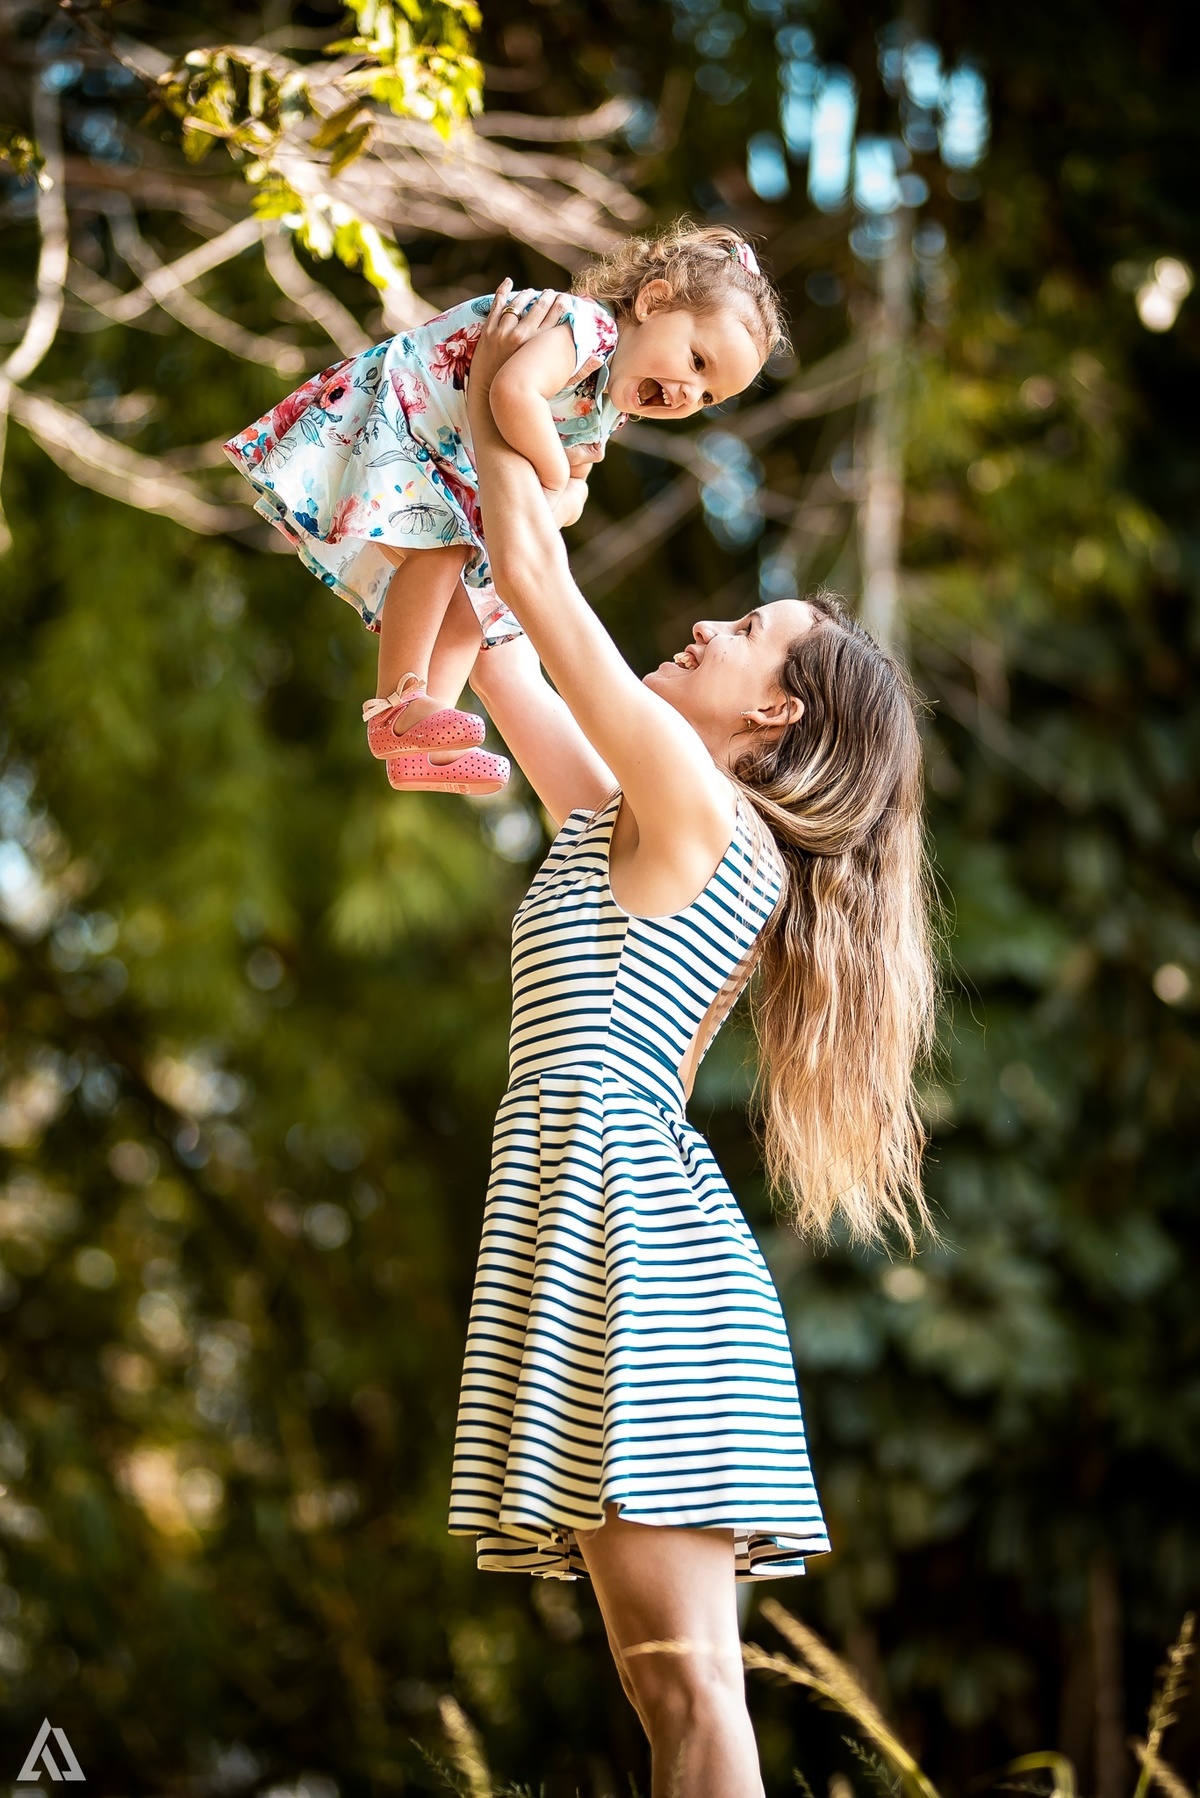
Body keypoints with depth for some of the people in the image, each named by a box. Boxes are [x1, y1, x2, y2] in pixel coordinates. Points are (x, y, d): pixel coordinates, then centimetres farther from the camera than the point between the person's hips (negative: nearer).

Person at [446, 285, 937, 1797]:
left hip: (624, 1216, -10)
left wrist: (499, 412, 14)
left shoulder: (699, 804, -3)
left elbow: (539, 586, 0)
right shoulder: (621, 820, 22)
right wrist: (465, 475, 37)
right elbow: (502, 651, 33)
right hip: (606, 1222, 10)